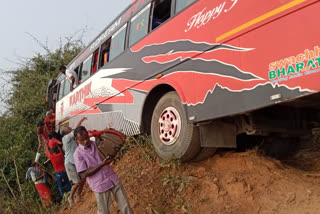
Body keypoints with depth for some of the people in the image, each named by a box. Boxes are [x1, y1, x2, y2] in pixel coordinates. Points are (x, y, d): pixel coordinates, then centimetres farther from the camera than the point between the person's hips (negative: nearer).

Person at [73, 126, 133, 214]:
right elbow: (84, 174, -13)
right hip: (100, 185, -4)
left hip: (113, 179, 4)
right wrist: (102, 164, -21)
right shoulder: (78, 154, -9)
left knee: (125, 205, 7)